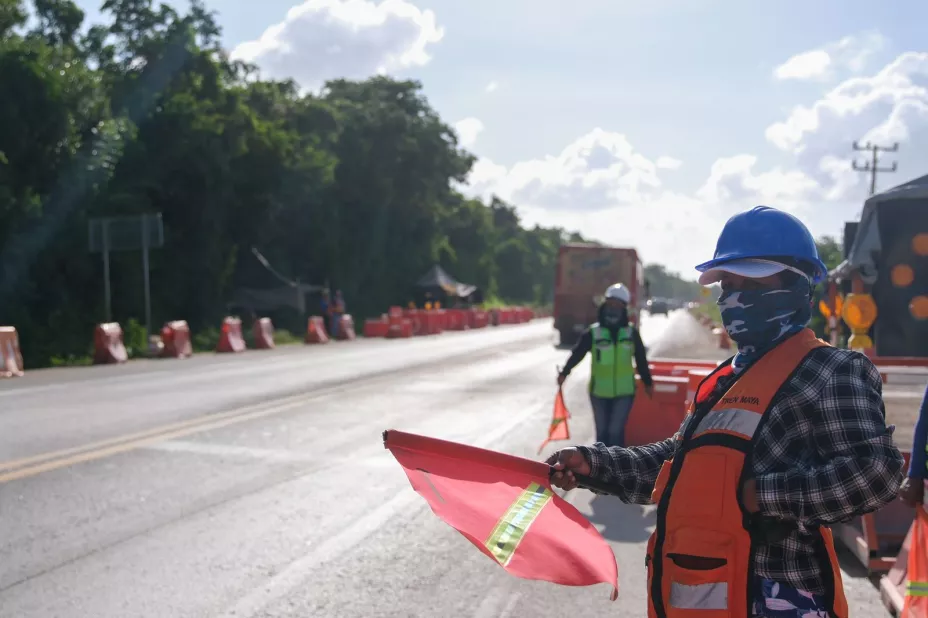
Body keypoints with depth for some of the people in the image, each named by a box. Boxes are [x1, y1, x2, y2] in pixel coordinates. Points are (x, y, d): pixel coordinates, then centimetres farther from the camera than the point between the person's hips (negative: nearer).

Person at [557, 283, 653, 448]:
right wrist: (564, 372, -20)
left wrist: (647, 382, 14)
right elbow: (577, 353, -7)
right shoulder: (593, 333, -3)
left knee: (616, 431, -9)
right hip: (599, 392, 1)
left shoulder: (631, 333, 1)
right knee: (602, 432, 10)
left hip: (624, 392, -1)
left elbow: (641, 360, 9)